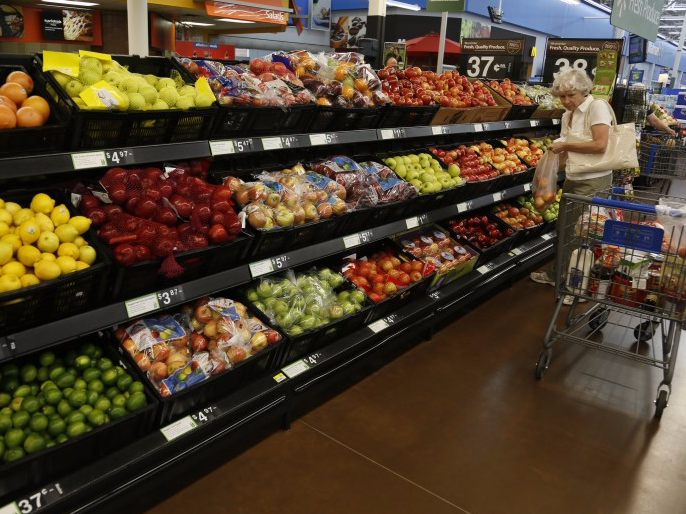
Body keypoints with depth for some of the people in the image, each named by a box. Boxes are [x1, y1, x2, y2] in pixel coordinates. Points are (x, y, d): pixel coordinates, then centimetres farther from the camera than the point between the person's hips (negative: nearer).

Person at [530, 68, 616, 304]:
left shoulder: (597, 107, -13)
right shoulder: (567, 115, 10)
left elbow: (600, 145, -24)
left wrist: (566, 145, -16)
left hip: (593, 181, -8)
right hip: (572, 179, 8)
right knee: (565, 228, 18)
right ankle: (556, 275, 34)